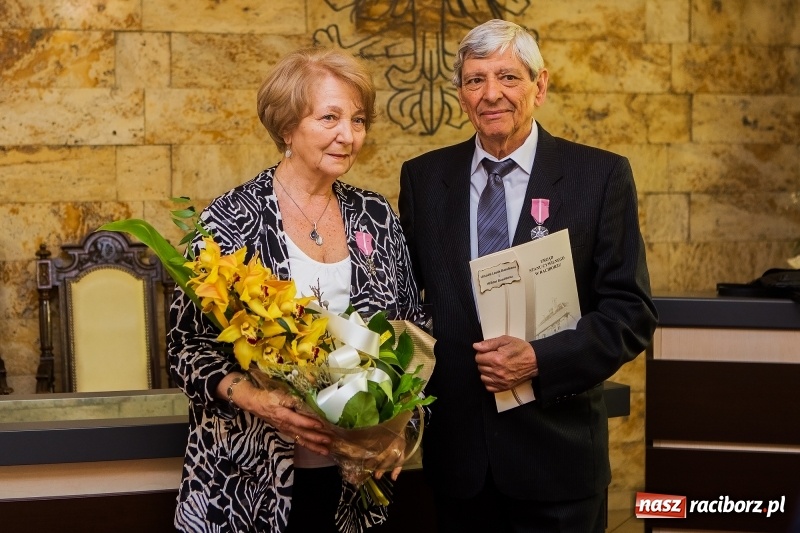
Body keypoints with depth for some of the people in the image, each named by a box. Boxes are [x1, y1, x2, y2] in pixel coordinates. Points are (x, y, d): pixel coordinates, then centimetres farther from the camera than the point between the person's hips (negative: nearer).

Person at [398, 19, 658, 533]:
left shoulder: (600, 176, -4)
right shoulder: (423, 177, 4)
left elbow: (632, 313, -6)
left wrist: (539, 359, -18)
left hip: (558, 451, -2)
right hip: (455, 447, 2)